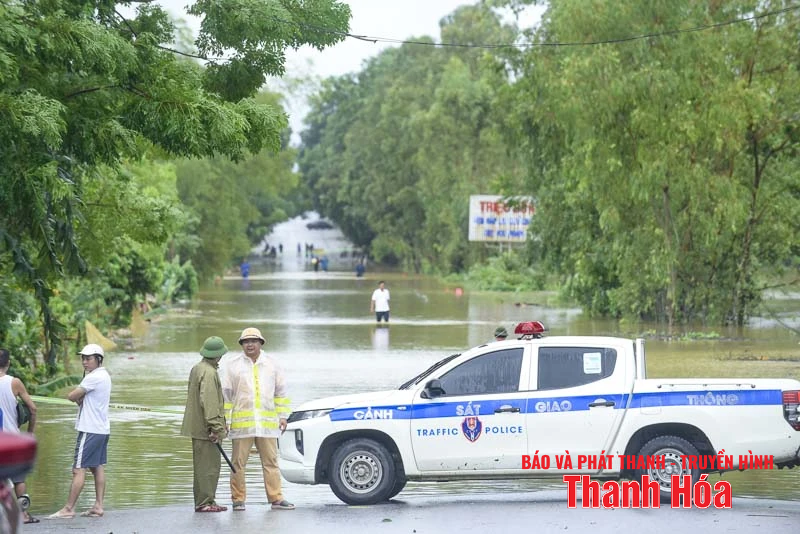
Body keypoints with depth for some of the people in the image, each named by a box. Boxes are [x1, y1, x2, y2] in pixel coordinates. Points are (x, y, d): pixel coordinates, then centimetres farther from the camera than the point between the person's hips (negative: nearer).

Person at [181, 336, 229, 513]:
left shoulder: (197, 368, 16)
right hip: (204, 428, -11)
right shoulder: (209, 373, -17)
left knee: (203, 465, 14)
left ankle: (204, 501, 18)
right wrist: (215, 427, -23)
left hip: (197, 426, 11)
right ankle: (205, 502, -7)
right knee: (209, 466, -7)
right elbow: (208, 403, -24)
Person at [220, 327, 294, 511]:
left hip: (268, 422, 2)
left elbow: (280, 391, 16)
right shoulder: (232, 365, 3)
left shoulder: (271, 364, 11)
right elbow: (225, 394, 3)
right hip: (241, 423, -2)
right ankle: (238, 500, 6)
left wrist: (282, 416, 10)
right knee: (239, 462, 0)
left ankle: (276, 499, 5)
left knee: (271, 461, 3)